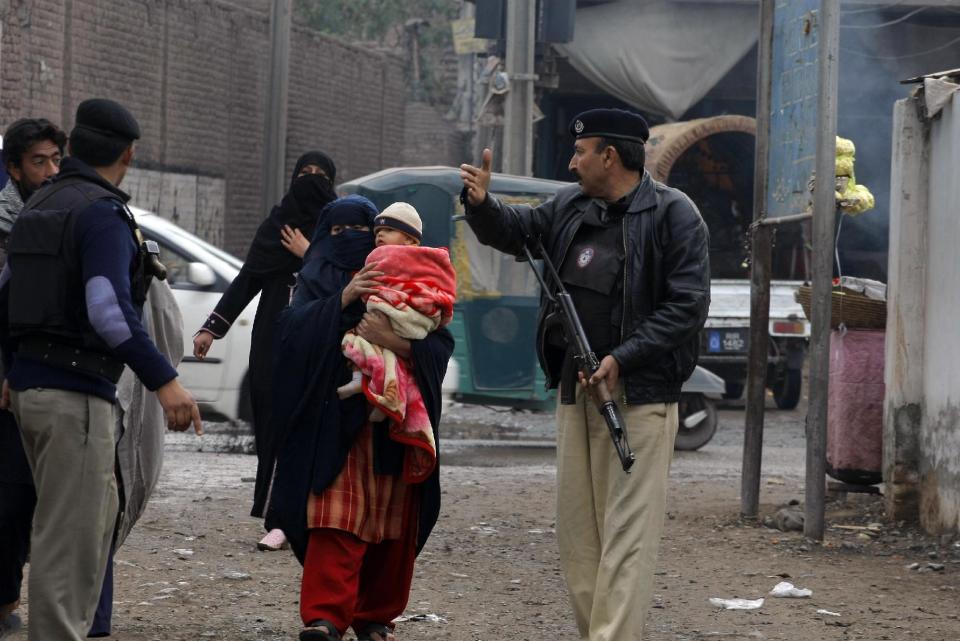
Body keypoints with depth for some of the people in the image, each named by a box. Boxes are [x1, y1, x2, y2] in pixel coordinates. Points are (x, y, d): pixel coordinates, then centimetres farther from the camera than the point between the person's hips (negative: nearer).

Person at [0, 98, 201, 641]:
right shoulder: (103, 213, -13)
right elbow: (109, 311, -26)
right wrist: (164, 381, -28)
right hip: (77, 392, -9)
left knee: (98, 513, 20)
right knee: (71, 534, -7)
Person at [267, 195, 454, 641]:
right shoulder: (319, 279, 12)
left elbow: (440, 344, 3)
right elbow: (292, 329, -7)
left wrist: (394, 341, -15)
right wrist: (342, 299, -17)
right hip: (335, 420, -2)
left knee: (391, 524, 2)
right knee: (334, 522, -14)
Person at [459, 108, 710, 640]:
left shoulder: (672, 215, -9)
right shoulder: (571, 207, 11)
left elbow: (687, 306, -14)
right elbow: (515, 232, 23)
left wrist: (623, 358, -19)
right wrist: (481, 205, 0)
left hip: (638, 392, -7)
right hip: (576, 386, 7)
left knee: (627, 532, -10)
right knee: (576, 527, 10)